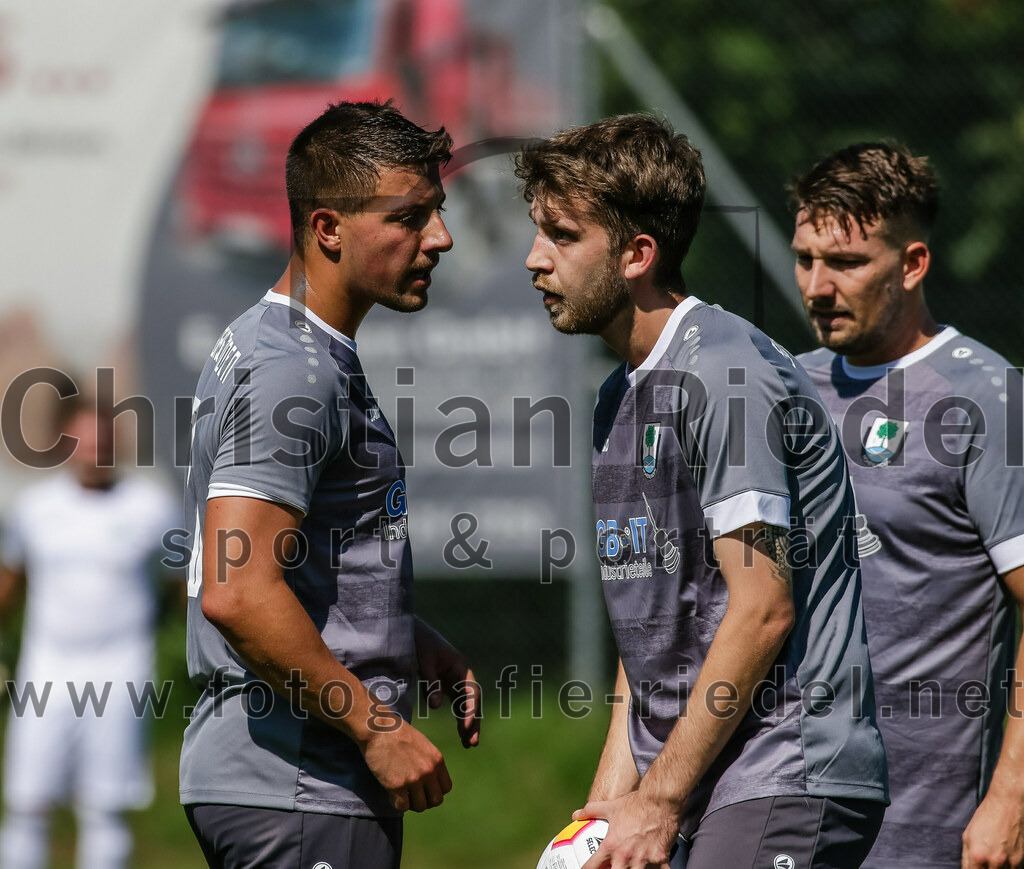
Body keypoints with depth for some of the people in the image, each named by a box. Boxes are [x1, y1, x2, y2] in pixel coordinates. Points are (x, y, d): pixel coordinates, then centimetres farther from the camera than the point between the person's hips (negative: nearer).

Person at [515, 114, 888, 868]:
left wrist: (660, 801, -15)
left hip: (786, 788, -9)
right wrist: (609, 803, 13)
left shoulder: (722, 373, -13)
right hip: (711, 792, 9)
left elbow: (762, 610, -18)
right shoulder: (622, 396, 17)